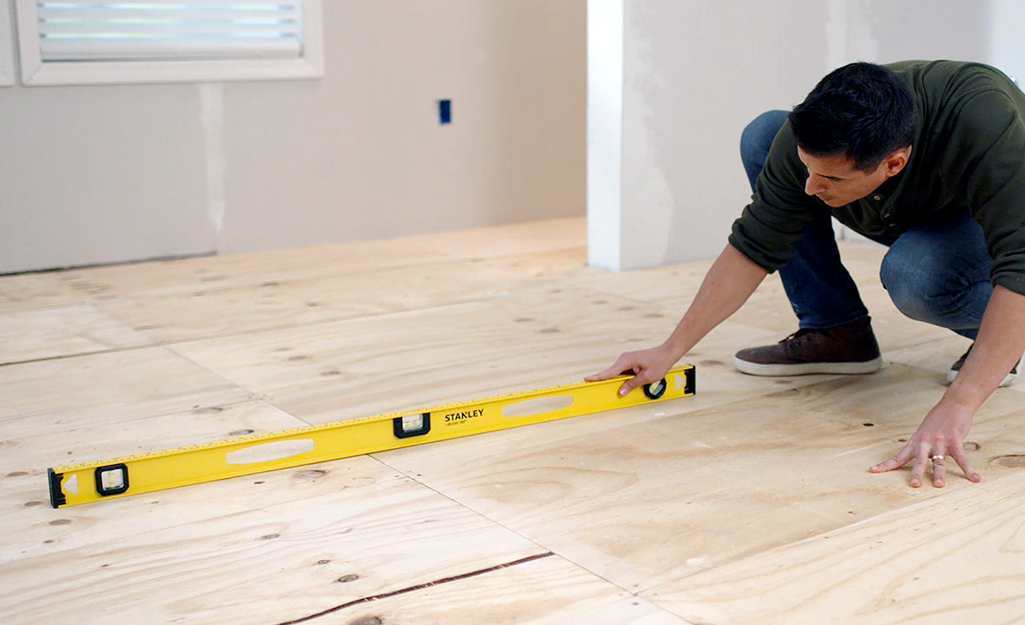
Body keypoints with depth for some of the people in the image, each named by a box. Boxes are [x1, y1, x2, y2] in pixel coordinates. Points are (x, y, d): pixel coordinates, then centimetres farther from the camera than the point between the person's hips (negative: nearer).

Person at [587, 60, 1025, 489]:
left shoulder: (982, 119, -42)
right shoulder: (806, 138, -29)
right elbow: (755, 246, -19)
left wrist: (954, 408, -54)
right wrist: (669, 352, -22)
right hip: (900, 213, 5)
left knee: (914, 275, -38)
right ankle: (836, 331, -7)